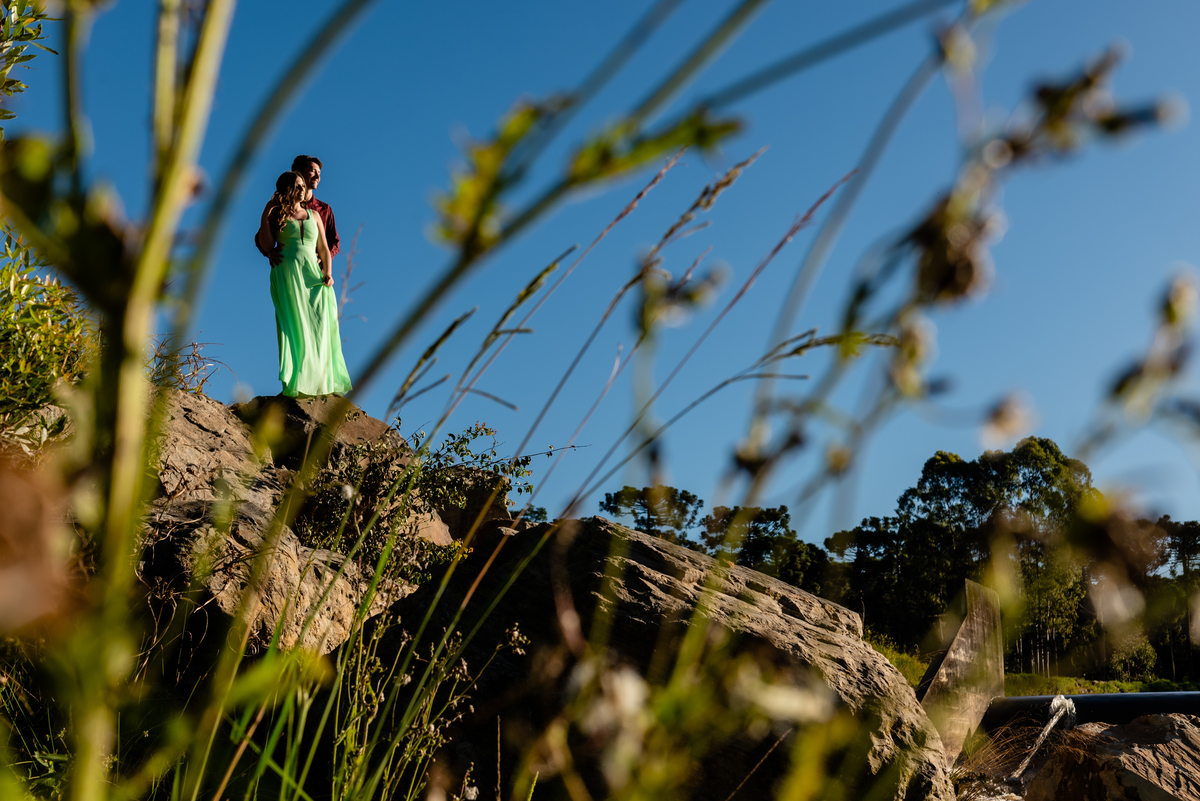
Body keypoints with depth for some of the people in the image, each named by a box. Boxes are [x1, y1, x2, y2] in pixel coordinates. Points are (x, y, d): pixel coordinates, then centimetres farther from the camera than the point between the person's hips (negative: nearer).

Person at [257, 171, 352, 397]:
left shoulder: (314, 215, 19)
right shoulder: (277, 215, 9)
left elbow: (325, 249, 16)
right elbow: (267, 245, -2)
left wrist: (328, 273, 1)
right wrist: (265, 215, -3)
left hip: (312, 274, 3)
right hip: (287, 275, -3)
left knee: (318, 326, -4)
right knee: (294, 326, -9)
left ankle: (317, 383, 1)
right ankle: (295, 385, -10)